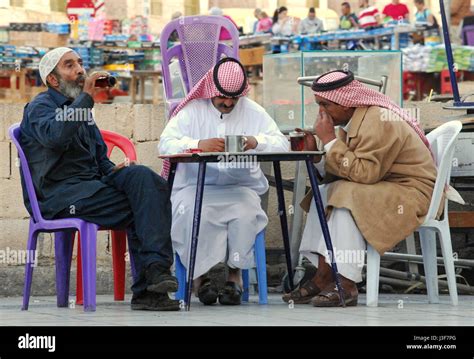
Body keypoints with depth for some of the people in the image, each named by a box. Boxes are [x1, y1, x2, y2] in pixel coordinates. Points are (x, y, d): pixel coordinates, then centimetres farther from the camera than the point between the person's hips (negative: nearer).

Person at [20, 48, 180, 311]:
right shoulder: (40, 107, 2)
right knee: (138, 208, -25)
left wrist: (114, 170, 6)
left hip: (91, 184, 7)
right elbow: (54, 136, -23)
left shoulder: (79, 109, 28)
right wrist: (86, 97, -20)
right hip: (58, 194, -7)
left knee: (141, 176, -23)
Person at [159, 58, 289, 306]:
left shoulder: (252, 112, 10)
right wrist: (198, 145, -26)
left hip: (240, 187, 1)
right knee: (196, 214, -34)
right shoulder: (192, 110, 5)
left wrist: (256, 142, -19)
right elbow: (165, 144, -7)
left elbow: (282, 145, 2)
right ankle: (199, 274, -14)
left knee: (246, 213, -32)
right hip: (195, 186, -1)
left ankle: (235, 273, -14)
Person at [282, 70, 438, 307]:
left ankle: (346, 285, -29)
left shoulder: (378, 122, -21)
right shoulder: (351, 121, 9)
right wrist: (315, 150, -8)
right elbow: (341, 171, 7)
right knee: (324, 193, 4)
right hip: (380, 190, 10)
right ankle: (322, 277, -4)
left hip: (412, 194, -10)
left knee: (346, 195, -28)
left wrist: (330, 141, -23)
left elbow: (364, 173, -29)